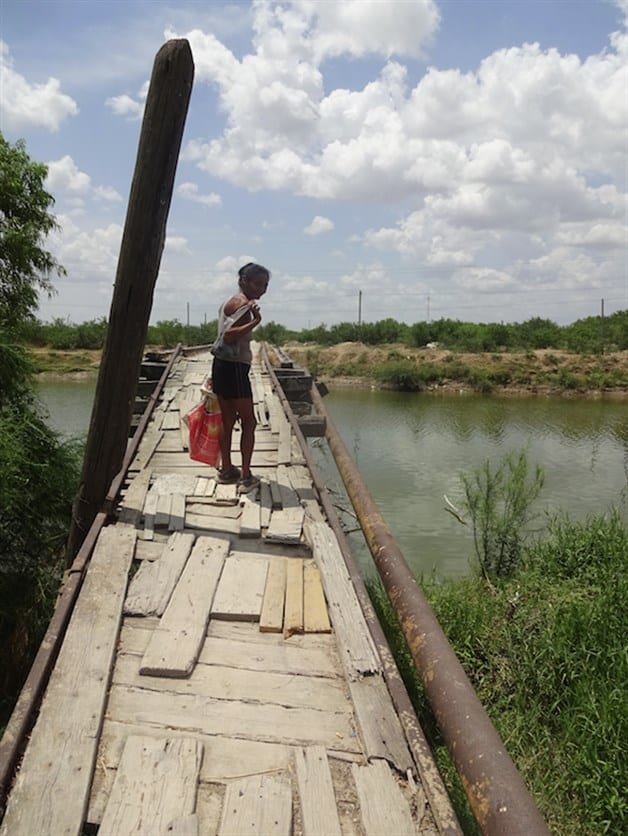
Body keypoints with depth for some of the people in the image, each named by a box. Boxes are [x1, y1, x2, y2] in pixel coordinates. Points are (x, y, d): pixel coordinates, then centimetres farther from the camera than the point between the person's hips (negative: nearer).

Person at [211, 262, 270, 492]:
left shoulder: (229, 302, 17)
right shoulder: (244, 303, -12)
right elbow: (229, 336, -22)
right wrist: (255, 321, -26)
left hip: (221, 365, 9)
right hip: (234, 367, -9)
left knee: (228, 420, 16)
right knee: (248, 422, -2)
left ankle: (226, 470, 25)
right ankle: (246, 477, -2)